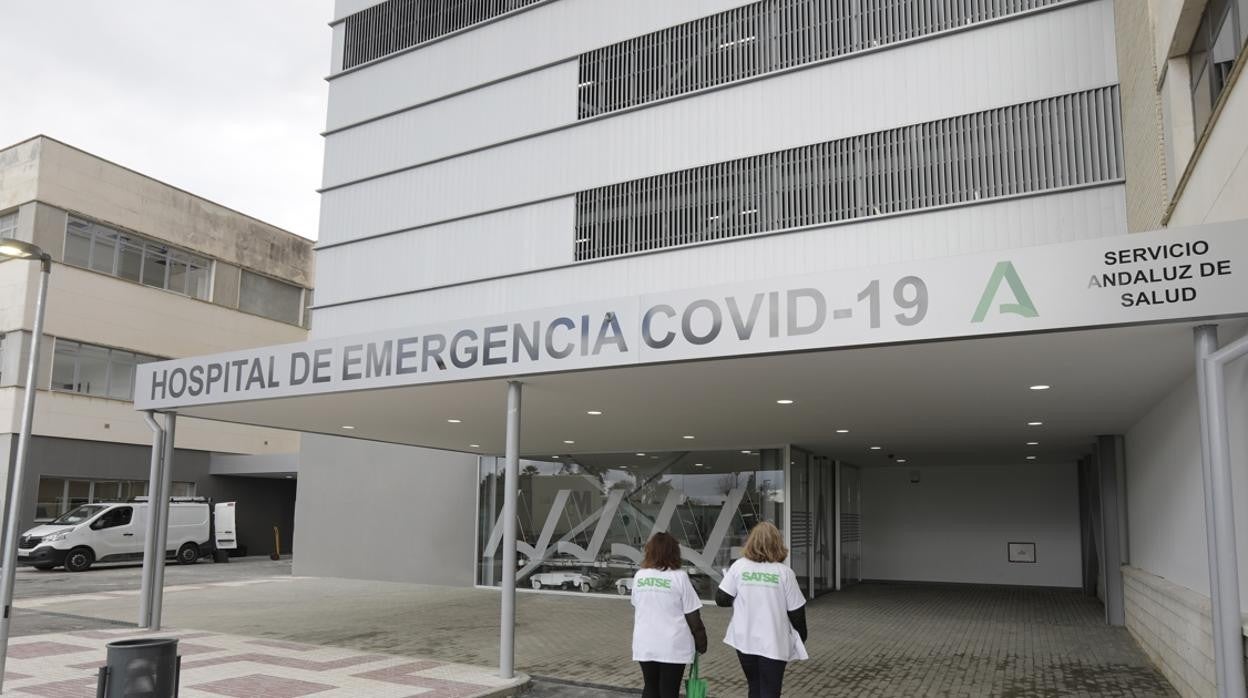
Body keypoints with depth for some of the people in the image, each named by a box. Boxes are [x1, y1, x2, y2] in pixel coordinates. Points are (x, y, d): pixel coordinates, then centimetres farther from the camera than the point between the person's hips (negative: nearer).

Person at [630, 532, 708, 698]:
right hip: (672, 646, -4)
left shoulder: (639, 576, 4)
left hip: (644, 644, 4)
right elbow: (692, 617, -9)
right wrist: (701, 643, 3)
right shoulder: (679, 577, -11)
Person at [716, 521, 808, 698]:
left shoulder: (739, 566, -6)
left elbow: (721, 600, -4)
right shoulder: (784, 572, -10)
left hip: (745, 640, 2)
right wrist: (801, 637, 12)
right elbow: (796, 611, -5)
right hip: (774, 643, -2)